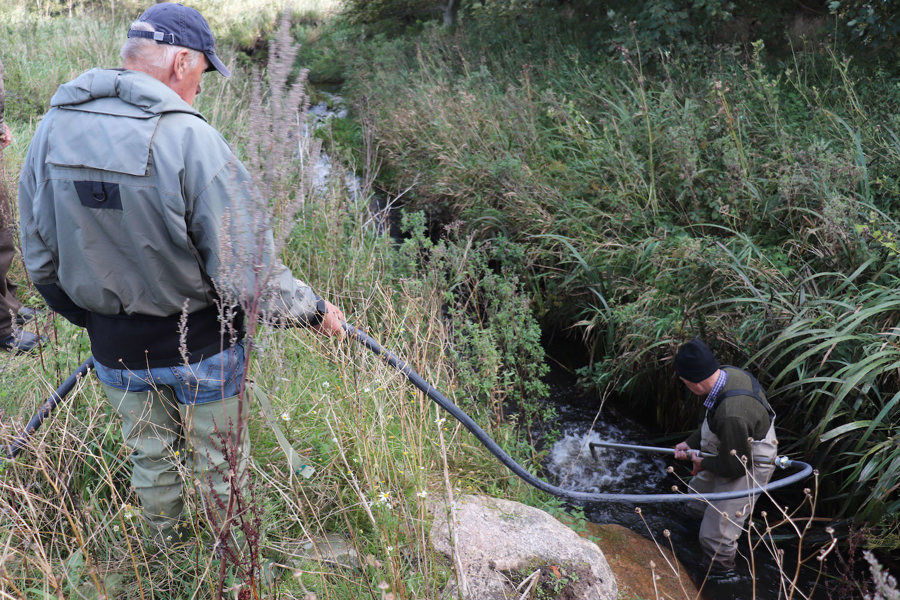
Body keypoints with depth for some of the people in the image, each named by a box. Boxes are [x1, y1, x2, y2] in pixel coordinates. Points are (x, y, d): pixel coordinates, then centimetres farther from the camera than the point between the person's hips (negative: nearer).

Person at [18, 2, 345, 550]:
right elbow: (245, 269, -24)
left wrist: (94, 316, 19)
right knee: (221, 464, 17)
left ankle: (168, 554, 47)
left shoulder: (52, 130, -5)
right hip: (199, 349, -5)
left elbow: (40, 259, 3)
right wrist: (314, 310, -9)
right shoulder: (190, 138, -24)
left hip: (115, 350, 5)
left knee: (150, 457, 25)